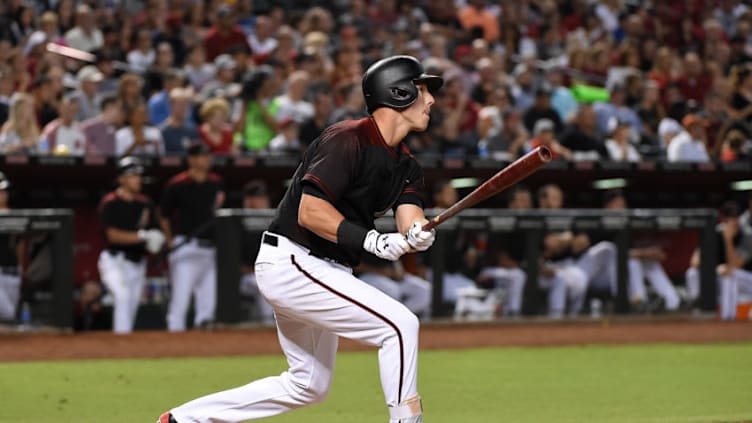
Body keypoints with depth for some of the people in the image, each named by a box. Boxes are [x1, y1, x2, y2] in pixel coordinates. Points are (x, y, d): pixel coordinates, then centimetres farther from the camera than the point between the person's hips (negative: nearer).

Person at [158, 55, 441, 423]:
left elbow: (410, 221, -5)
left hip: (323, 269, 10)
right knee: (400, 324, -18)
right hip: (291, 263, -10)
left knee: (310, 385, 16)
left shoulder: (405, 165, 11)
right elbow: (309, 211, -24)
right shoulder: (348, 139, -17)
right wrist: (370, 240, -32)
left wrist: (418, 235, -28)